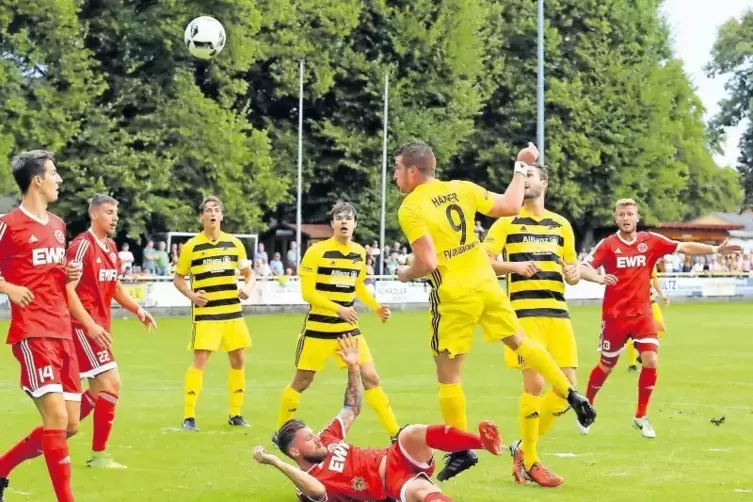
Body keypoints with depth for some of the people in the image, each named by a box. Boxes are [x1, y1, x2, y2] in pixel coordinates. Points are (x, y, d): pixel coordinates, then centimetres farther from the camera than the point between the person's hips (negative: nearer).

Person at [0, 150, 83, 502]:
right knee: (56, 417, -17)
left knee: (69, 425, 7)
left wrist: (70, 276, 8)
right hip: (32, 333, -8)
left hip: (62, 333, 8)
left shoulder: (57, 225, 16)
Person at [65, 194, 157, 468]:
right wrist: (90, 325, -23)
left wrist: (136, 309, 11)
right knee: (111, 382, -13)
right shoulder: (82, 245, -14)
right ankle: (99, 454, -5)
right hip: (83, 326, -9)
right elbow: (68, 289, -19)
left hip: (99, 327, 9)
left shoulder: (110, 247, 13)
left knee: (99, 389, 12)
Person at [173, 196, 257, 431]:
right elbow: (178, 278, 5)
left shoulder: (234, 243, 6)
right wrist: (191, 295, -13)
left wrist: (248, 287, -7)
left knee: (239, 361, 8)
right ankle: (188, 417, -5)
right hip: (205, 314, -4)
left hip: (233, 312, 4)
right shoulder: (191, 246, -2)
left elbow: (249, 273, 15)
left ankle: (235, 414, 21)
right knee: (199, 361, -10)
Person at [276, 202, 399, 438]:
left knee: (370, 377, -4)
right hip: (318, 327, -4)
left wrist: (376, 307, 6)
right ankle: (282, 430, 23)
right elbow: (307, 292, -15)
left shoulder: (360, 253, 5)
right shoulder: (316, 252, -12)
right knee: (302, 381, 5)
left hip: (349, 328, 4)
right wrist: (338, 309, -24)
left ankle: (395, 432, 1)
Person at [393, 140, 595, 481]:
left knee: (448, 376, 6)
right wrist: (520, 168, 20)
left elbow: (427, 263, -20)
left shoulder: (411, 208, -13)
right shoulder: (461, 189, 3)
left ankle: (461, 451, 10)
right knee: (519, 341, 25)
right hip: (486, 284, 6)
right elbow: (510, 206, 7)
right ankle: (571, 395, 20)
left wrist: (405, 274, 1)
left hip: (453, 298, -6)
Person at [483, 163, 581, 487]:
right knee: (535, 383, -13)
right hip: (524, 311, -5)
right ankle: (530, 461, 1)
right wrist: (514, 266, -19)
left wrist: (573, 273, -3)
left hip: (557, 311, 5)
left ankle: (524, 447, 16)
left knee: (567, 387, -1)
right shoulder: (508, 222, 4)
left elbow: (572, 271, 20)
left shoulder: (561, 225, 16)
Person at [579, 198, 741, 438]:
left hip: (641, 313, 2)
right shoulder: (608, 244, -7)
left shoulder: (651, 241, 0)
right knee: (606, 366, 9)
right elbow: (583, 268, -15)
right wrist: (599, 278, -35)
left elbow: (684, 247, -2)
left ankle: (641, 417, 4)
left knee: (651, 361, -13)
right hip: (614, 315, -2)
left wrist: (715, 249, -11)